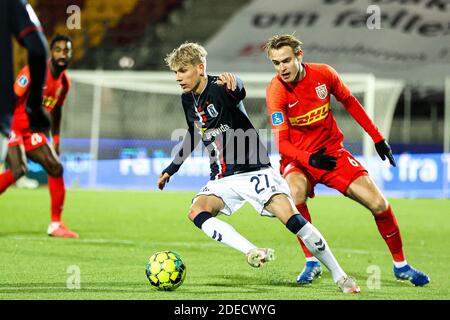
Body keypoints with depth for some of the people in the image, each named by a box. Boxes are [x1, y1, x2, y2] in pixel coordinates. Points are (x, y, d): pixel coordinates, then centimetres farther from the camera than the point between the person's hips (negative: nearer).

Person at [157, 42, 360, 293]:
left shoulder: (220, 89, -15)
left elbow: (239, 89, -41)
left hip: (254, 170, -6)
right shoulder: (188, 100, 7)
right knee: (196, 212, -22)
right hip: (222, 178, 7)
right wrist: (172, 169, 31)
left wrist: (232, 81, -66)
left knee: (290, 216, -20)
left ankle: (339, 276, -9)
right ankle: (252, 252, -30)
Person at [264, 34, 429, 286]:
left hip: (332, 152, 3)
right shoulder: (276, 91, -19)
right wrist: (310, 158, -39)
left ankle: (401, 265, 15)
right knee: (295, 193, -35)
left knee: (379, 204, -6)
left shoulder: (324, 74, -10)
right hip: (298, 159, -3)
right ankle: (312, 263, -18)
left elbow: (350, 102, 8)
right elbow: (281, 142, -21)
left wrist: (377, 138, 9)